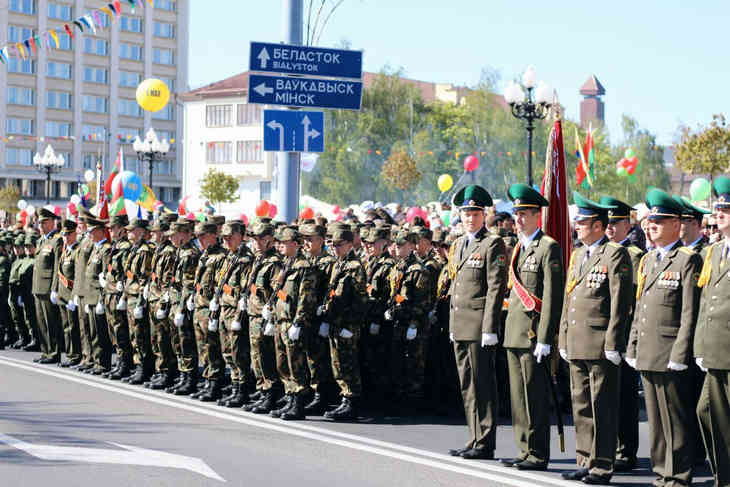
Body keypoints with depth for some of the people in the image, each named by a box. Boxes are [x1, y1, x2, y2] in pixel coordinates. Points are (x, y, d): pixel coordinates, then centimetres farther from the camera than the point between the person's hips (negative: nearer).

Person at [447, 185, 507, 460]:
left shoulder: (493, 245, -8)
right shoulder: (458, 245, 17)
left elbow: (496, 288, -13)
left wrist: (489, 329, -18)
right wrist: (452, 324, 18)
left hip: (479, 325, -8)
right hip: (459, 326, 8)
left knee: (482, 385, -5)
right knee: (467, 385, 11)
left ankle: (485, 444, 0)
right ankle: (475, 439, 18)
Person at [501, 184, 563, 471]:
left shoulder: (548, 248, -10)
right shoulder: (519, 248, 16)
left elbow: (552, 297, -15)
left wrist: (544, 339, -18)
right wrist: (511, 328, 18)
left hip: (533, 335, -9)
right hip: (515, 334, 9)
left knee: (535, 398, -5)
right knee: (519, 397, 12)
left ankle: (538, 455, 1)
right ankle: (526, 452, 18)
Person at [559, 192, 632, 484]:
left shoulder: (616, 255, -8)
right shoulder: (578, 255, 17)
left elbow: (620, 303, -13)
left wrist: (613, 344, -16)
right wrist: (564, 339, 17)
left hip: (600, 345, -8)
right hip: (576, 345, 8)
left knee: (602, 407, -3)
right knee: (581, 405, 12)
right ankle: (585, 462, 19)